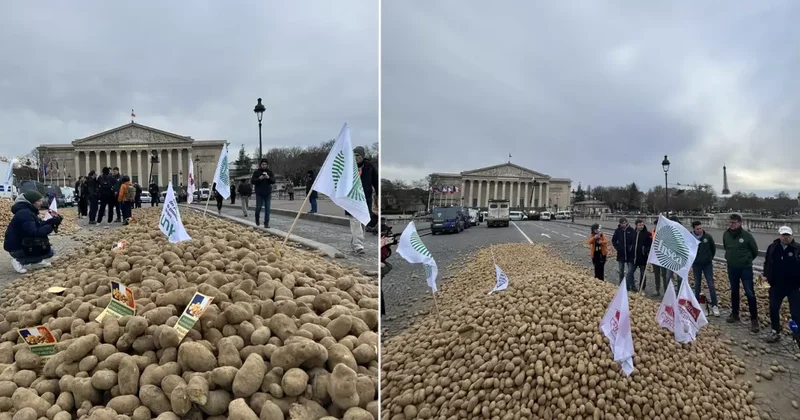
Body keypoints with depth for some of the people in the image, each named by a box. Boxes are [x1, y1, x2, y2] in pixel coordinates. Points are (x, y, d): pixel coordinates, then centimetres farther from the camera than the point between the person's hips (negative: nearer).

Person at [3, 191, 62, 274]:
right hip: (17, 247, -10)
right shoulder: (24, 213, -24)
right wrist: (52, 225, -29)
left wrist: (51, 221, -8)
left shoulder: (28, 211, 7)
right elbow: (34, 233, -32)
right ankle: (19, 261, -5)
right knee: (48, 251, -16)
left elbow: (39, 225, 9)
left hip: (22, 242, 10)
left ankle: (35, 262, 14)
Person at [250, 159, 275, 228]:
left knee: (267, 209, -1)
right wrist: (259, 178, -19)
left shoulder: (270, 171, 5)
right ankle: (257, 219, 31)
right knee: (258, 207, 3)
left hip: (268, 193, 2)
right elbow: (252, 181, -4)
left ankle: (266, 223, 4)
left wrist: (269, 178, -17)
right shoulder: (256, 172, 0)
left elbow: (273, 181, 2)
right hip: (259, 193, -1)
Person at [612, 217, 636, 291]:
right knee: (621, 272, 11)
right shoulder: (618, 230, 0)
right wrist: (617, 247, -1)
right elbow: (613, 240, 9)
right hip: (621, 254, 2)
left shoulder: (631, 230, -5)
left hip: (630, 254, -2)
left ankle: (632, 286, 3)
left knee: (630, 271, -5)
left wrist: (631, 248, -10)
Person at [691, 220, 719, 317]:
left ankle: (714, 306, 1)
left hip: (708, 264, 0)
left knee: (711, 284, -2)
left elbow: (713, 248, 8)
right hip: (696, 265, 0)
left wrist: (710, 258, 10)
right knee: (697, 284, 11)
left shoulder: (708, 237, -9)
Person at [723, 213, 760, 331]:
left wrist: (747, 260, 8)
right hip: (732, 268, 4)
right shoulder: (726, 234, -3)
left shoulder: (747, 235, -15)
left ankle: (754, 319, 3)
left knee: (750, 293, -4)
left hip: (745, 268, -4)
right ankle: (734, 314, 28)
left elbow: (755, 251, -1)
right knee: (734, 291, 15)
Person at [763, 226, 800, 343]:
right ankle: (775, 332, 24)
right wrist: (766, 275, 3)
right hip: (776, 285, 4)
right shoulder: (772, 247, 0)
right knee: (773, 308, 9)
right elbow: (767, 263, 13)